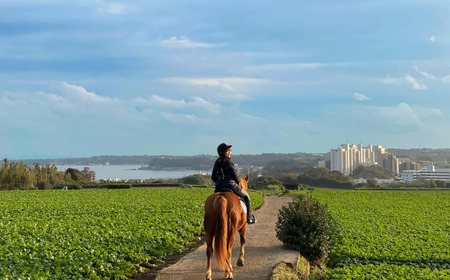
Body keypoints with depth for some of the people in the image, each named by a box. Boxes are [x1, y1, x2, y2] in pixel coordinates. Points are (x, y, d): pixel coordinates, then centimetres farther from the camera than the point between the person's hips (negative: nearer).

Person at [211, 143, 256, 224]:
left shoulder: (217, 163, 10)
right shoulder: (228, 162, -14)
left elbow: (213, 177, 14)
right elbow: (234, 174, -20)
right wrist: (238, 181, 1)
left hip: (218, 188, 6)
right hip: (230, 186, -6)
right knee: (246, 196, 16)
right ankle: (249, 217, 16)